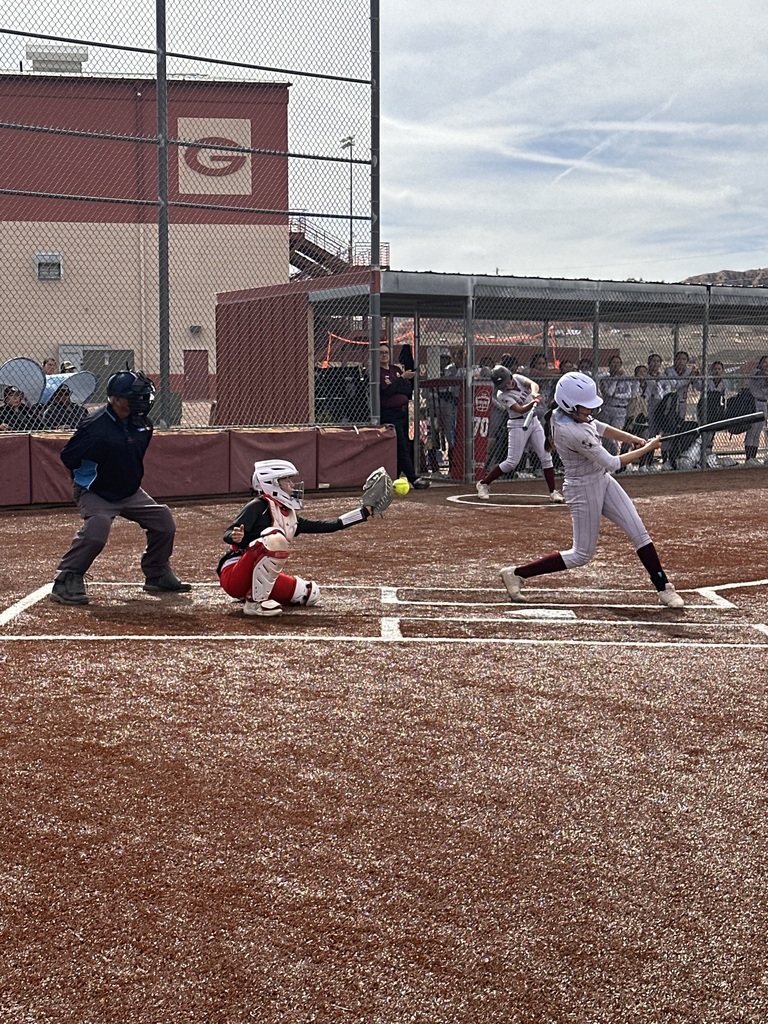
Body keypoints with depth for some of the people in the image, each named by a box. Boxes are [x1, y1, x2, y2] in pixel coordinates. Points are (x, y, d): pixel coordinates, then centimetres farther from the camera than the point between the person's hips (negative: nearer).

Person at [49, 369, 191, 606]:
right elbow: (68, 456, -17)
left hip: (130, 492, 7)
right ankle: (66, 582, -18)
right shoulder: (95, 425, -24)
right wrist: (89, 478, -9)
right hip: (96, 494, -7)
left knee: (163, 520, 5)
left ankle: (157, 576, 23)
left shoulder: (142, 423, -1)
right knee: (96, 529, -30)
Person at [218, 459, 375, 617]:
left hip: (262, 578, 9)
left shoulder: (290, 516, 13)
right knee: (276, 538, -28)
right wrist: (236, 537, -43)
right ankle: (255, 602, -23)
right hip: (232, 576, -9)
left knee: (311, 593, 5)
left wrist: (365, 512, 12)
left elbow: (327, 526, 13)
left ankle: (249, 593, 14)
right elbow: (227, 534, -18)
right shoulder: (258, 506, -10)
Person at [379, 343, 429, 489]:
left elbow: (409, 389, 5)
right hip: (389, 414, -7)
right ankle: (413, 479, -15)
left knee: (405, 446, 6)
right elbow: (386, 391, -18)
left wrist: (394, 385, -11)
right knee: (401, 447, -11)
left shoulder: (396, 370, 16)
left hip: (403, 412, 7)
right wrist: (402, 379, -17)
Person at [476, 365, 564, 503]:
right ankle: (483, 483, 8)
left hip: (534, 421, 5)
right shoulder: (502, 395, -16)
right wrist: (533, 403, -44)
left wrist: (534, 393, -38)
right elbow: (520, 410, -25)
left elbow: (533, 384, -16)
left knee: (546, 456, 0)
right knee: (512, 462, -7)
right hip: (518, 425, -5)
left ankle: (553, 492, 5)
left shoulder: (517, 378, 0)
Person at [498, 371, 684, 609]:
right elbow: (612, 463, -27)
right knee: (582, 554, 5)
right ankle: (516, 573, 13)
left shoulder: (563, 413, -6)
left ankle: (663, 588, 12)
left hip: (603, 481, 9)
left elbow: (600, 427, 10)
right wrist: (646, 448, -16)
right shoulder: (572, 432, -32)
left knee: (639, 533, 5)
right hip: (584, 490, -9)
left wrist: (635, 439, -2)